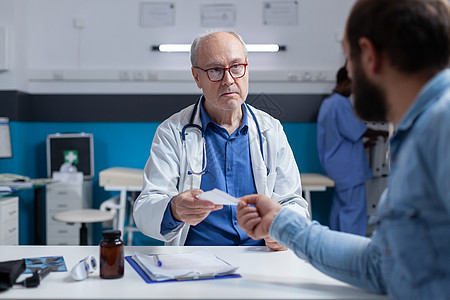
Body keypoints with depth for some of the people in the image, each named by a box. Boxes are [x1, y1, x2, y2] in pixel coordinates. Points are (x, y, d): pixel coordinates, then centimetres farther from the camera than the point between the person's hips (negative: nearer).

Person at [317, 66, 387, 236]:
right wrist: (380, 133, 0)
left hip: (335, 165, 10)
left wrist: (363, 144, 23)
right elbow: (357, 131, -15)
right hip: (348, 166, -10)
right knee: (354, 208, -6)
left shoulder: (327, 103, 16)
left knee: (339, 207, 13)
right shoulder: (341, 103, -16)